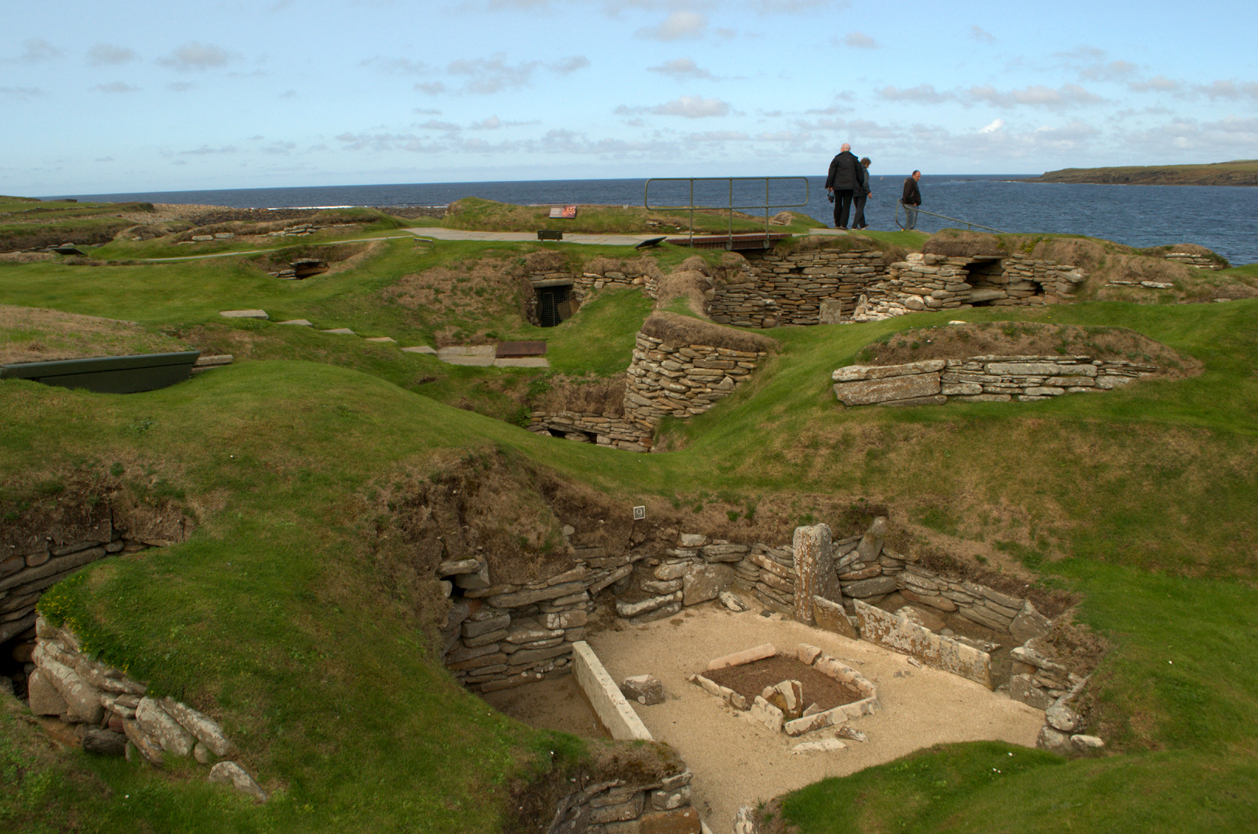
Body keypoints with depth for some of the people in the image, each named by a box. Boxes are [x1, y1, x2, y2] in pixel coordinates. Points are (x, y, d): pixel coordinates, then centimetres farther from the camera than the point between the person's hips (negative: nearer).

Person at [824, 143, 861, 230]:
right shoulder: (854, 159, 8)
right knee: (846, 206, -1)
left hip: (838, 186, -1)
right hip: (850, 186, 1)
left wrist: (829, 185, 2)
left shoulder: (837, 159, 0)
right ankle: (843, 224, -10)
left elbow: (831, 173, -2)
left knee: (838, 205, 8)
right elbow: (859, 174, 11)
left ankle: (837, 224, 13)